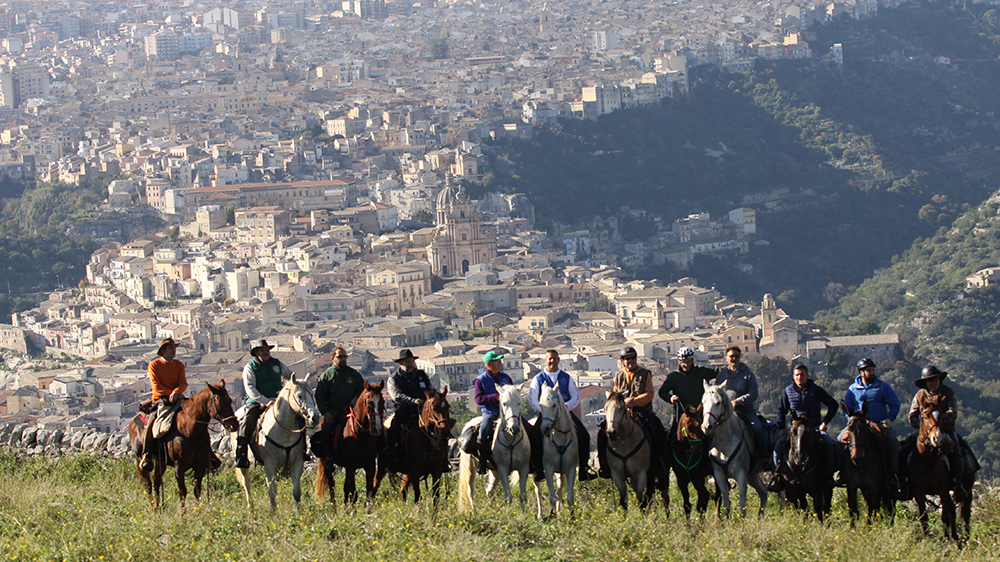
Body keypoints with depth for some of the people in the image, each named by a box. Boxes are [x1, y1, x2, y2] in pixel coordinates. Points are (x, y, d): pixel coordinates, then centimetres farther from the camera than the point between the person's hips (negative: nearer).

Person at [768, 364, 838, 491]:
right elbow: (781, 410, 19)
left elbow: (833, 404, 4)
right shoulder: (788, 391, 8)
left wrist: (825, 422, -4)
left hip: (815, 427, -2)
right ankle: (778, 476, -13)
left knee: (828, 443, -30)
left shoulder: (815, 390, 1)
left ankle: (829, 474, -19)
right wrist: (781, 428, 6)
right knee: (779, 445, -20)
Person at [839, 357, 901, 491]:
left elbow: (895, 405, 6)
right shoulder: (853, 389, 11)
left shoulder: (883, 386, 7)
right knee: (841, 439, -19)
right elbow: (847, 409, 16)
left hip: (880, 423, -2)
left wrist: (888, 420, -8)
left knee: (893, 442, -28)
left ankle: (892, 474, -18)